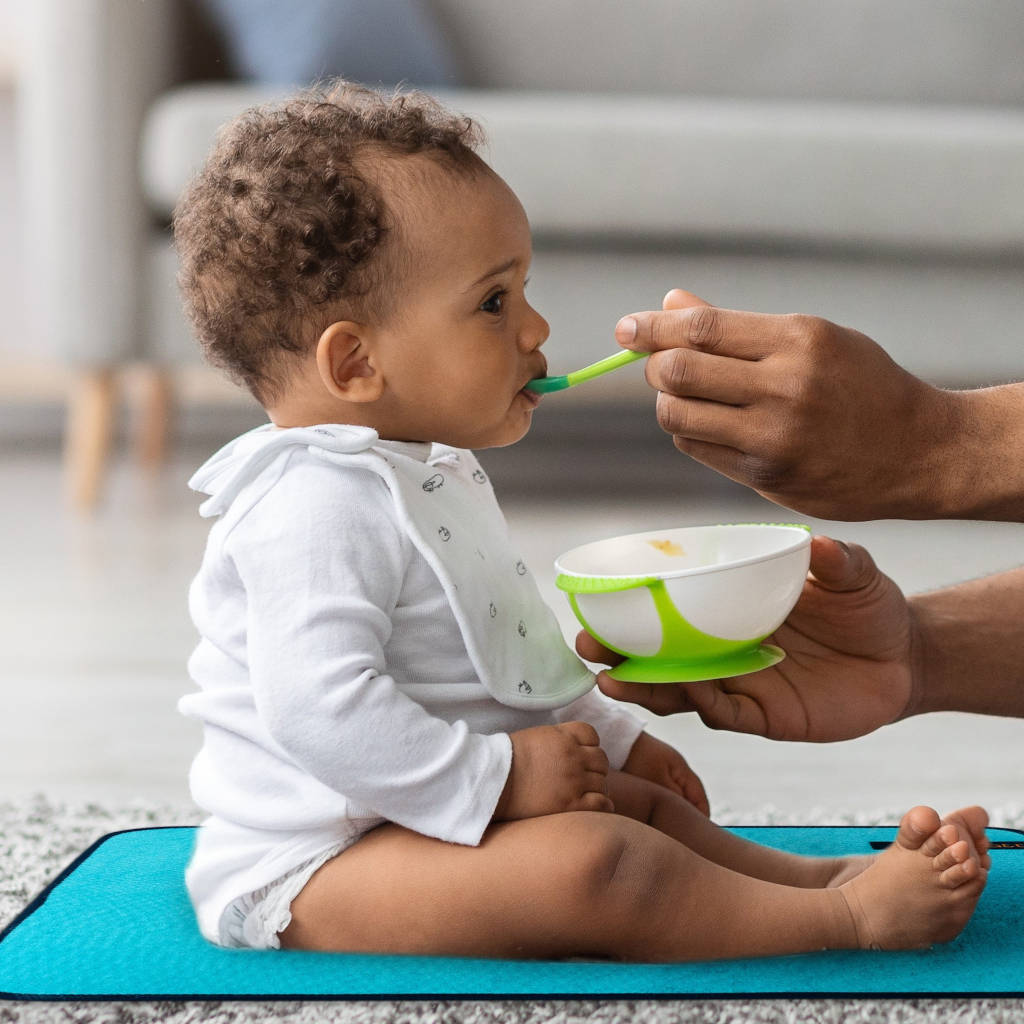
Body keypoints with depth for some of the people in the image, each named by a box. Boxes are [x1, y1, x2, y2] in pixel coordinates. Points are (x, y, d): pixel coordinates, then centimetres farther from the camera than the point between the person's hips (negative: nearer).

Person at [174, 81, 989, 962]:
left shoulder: (428, 477, 15)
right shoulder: (314, 508, -22)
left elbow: (497, 657, 27)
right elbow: (320, 708, -31)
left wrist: (611, 737, 22)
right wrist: (499, 778, -25)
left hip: (417, 817, 12)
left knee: (640, 803, 14)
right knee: (587, 861, -28)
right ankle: (847, 916, -24)